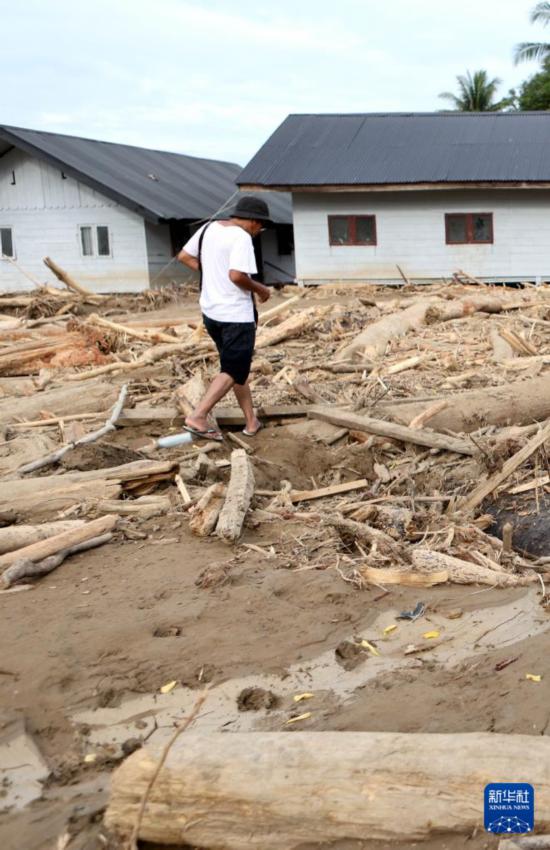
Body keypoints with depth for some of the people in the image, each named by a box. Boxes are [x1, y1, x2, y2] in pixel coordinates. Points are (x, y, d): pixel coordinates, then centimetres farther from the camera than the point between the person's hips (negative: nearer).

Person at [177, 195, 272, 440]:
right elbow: (237, 275, -27)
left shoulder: (209, 228, 8)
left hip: (211, 312, 9)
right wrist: (260, 289, -10)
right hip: (236, 315, -9)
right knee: (232, 372, -1)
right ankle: (197, 417, -9)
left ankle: (251, 422, 24)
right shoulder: (241, 237, -16)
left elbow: (184, 256, 14)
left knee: (238, 367, 18)